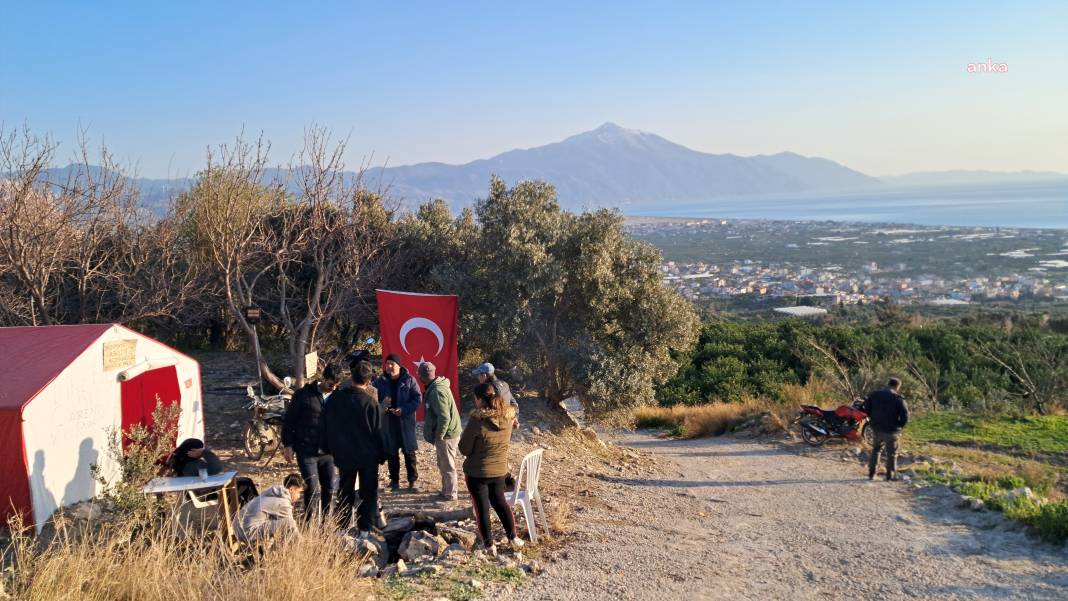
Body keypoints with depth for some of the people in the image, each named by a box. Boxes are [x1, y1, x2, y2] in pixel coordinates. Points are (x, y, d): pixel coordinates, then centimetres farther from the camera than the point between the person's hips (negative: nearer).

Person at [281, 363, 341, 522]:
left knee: (330, 488, 8)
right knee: (312, 490, -5)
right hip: (306, 452, -3)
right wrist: (288, 445, -3)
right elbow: (288, 420, 0)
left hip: (328, 452, 4)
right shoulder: (304, 395, -6)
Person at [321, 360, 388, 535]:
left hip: (343, 455, 4)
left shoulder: (334, 398, -4)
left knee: (345, 491, 16)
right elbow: (378, 432, -11)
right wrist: (382, 454, 1)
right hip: (368, 455, -3)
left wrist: (328, 449, 16)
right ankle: (364, 528, 10)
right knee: (368, 491, 9)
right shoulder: (371, 403, -17)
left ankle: (342, 526, 18)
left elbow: (326, 426, 5)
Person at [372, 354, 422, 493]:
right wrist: (381, 407, -15)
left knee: (409, 452, 3)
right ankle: (394, 480, 22)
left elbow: (418, 399, -5)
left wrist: (404, 409, -18)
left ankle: (412, 481, 13)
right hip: (388, 422, 2)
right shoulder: (380, 382, 2)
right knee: (391, 453, 9)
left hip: (406, 422, -2)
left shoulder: (409, 380, -4)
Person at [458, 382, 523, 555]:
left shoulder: (477, 420, -25)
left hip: (477, 472, -5)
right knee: (499, 501, 24)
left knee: (482, 507, 12)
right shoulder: (508, 416, -10)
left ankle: (489, 544, 20)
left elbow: (464, 449, -17)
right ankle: (513, 537, 28)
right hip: (500, 469, 5)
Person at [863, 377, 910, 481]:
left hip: (876, 428, 4)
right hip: (891, 431, -4)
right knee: (891, 453, 13)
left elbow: (866, 410, 4)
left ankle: (871, 473, 18)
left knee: (876, 449, 21)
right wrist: (898, 426, 1)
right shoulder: (899, 399, -13)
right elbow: (905, 418, -16)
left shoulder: (874, 395, 0)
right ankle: (889, 475, 19)